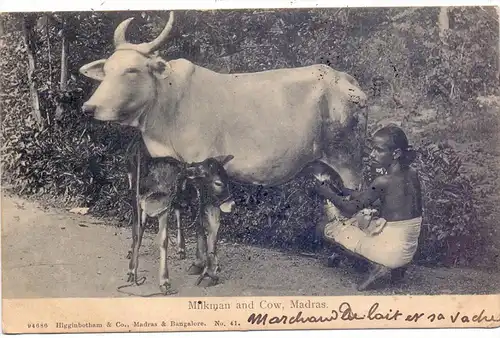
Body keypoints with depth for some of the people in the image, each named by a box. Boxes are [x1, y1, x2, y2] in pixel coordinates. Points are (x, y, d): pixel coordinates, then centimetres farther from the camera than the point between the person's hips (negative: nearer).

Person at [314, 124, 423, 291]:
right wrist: (357, 195, 13)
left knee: (331, 228, 5)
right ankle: (395, 265, 13)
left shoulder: (383, 182, -21)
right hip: (410, 248, 8)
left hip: (392, 251, -8)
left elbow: (351, 209, -11)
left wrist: (328, 193, 3)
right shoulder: (412, 173, 1)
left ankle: (378, 265, -4)